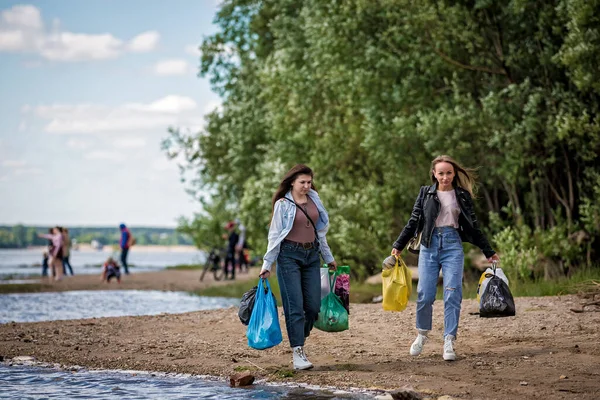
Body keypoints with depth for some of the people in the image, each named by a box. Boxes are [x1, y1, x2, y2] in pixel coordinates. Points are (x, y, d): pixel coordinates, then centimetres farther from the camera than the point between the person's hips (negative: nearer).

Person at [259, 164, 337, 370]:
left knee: (313, 304, 1)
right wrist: (267, 265, -7)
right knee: (295, 305, -8)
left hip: (312, 255, 5)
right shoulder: (283, 204, -6)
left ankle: (298, 341, 20)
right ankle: (297, 353, -7)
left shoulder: (314, 199, 9)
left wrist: (329, 258, 22)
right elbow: (275, 235, -4)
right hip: (289, 255, -5)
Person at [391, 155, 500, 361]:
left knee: (452, 294, -11)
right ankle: (422, 334, 21)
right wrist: (398, 245, 4)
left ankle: (449, 342, -9)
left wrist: (489, 252, 16)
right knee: (425, 295, -4)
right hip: (429, 246, 0)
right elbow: (413, 222, 11)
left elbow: (473, 227, 15)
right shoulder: (425, 193, 10)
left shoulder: (462, 196, 10)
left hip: (453, 246, 0)